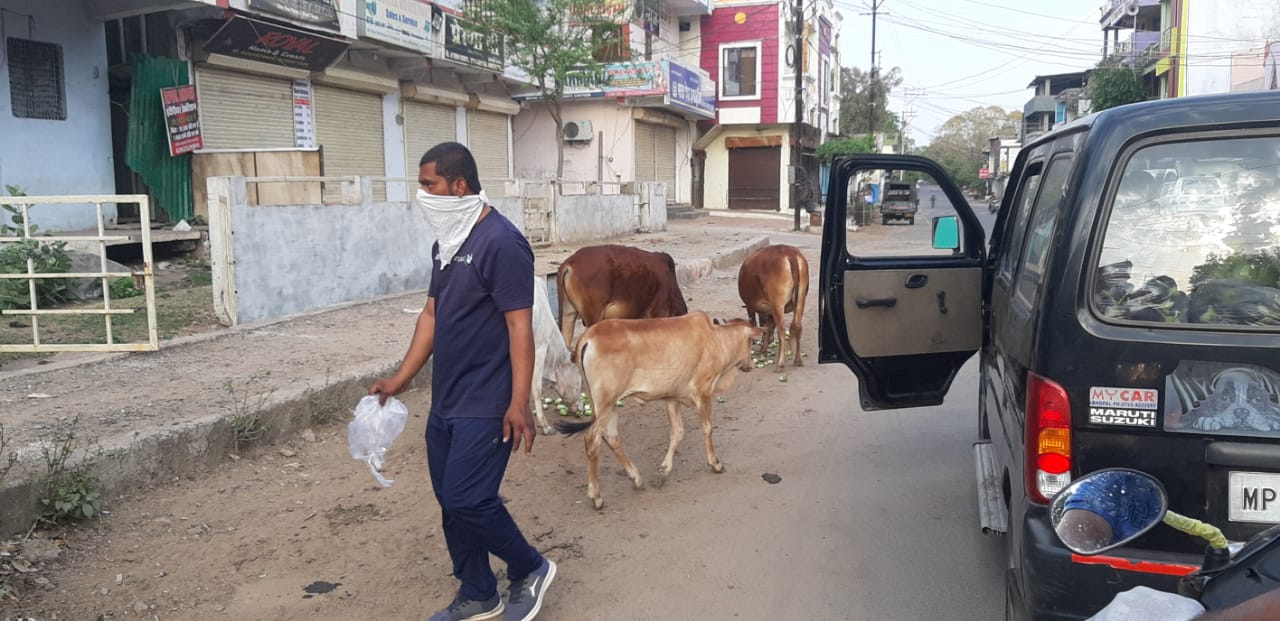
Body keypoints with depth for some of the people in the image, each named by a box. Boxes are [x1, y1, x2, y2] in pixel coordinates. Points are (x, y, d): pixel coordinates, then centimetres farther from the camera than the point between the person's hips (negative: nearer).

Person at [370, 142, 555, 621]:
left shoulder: (502, 242, -17)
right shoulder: (446, 243, 10)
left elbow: (520, 327, -19)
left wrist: (519, 404, -21)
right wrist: (401, 379, 16)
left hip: (486, 405, -9)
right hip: (444, 402, 9)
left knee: (467, 500, -8)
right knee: (451, 501, 12)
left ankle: (531, 570, 16)